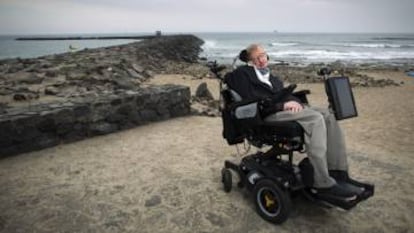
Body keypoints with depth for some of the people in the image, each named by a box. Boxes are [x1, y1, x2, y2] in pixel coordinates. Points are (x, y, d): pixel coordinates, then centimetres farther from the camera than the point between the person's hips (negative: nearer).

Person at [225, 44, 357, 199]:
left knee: (327, 115, -14)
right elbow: (252, 100, -9)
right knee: (315, 118, -27)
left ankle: (338, 172, -13)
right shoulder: (243, 73, 6)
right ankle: (322, 183, -29)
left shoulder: (272, 77, 31)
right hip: (268, 113, -7)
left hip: (287, 108, 8)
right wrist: (282, 105, -15)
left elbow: (284, 94, 20)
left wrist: (294, 102, -5)